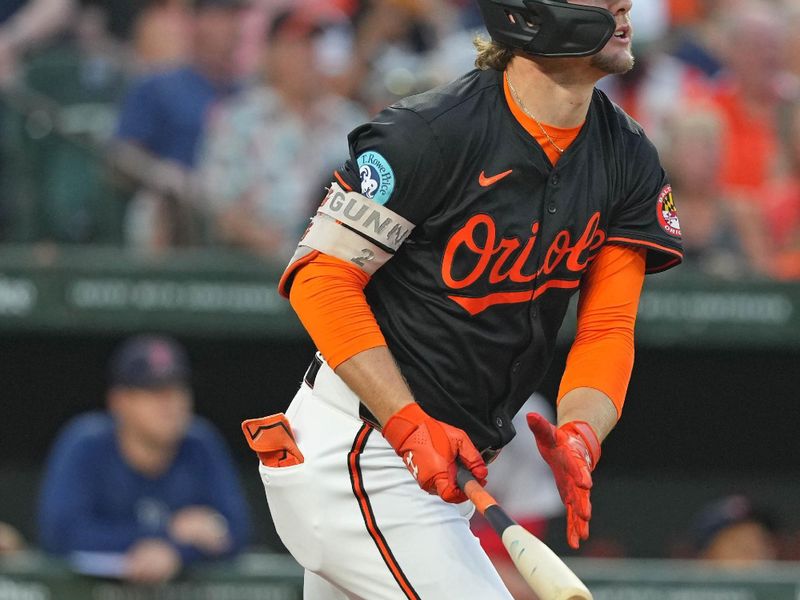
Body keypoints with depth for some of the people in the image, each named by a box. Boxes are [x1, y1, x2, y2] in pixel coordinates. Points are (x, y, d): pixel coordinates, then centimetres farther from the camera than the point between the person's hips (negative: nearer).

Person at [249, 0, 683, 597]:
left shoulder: (628, 160, 2)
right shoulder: (432, 133, -19)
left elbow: (608, 326, -1)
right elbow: (321, 277, -17)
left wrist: (579, 437, -22)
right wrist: (413, 426, -25)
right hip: (359, 452, -8)